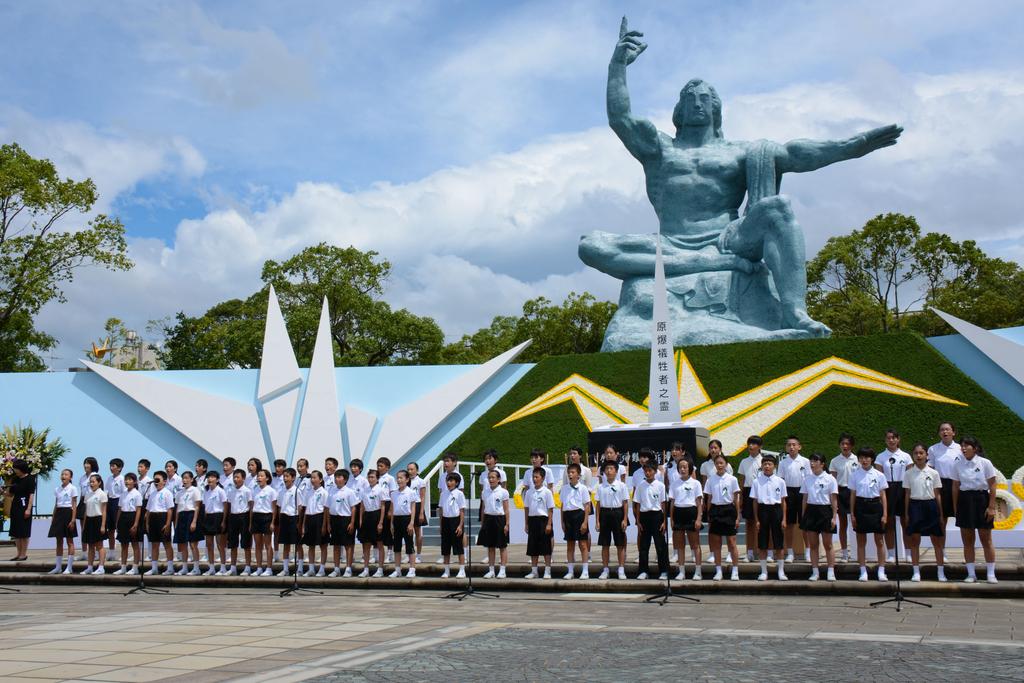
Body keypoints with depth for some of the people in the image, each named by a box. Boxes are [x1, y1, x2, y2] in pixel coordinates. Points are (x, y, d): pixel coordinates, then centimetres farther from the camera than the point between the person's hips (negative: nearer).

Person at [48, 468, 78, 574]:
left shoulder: (73, 488, -4)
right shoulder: (57, 489, 11)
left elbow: (74, 505, -7)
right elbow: (56, 505, 14)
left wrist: (73, 520, -14)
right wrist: (53, 518, 9)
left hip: (68, 513, -6)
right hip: (58, 513, 6)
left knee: (70, 541, 0)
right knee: (59, 541, 8)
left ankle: (69, 567, 2)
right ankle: (58, 566, 14)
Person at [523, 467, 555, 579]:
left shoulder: (547, 492, -4)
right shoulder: (529, 492, 8)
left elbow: (550, 510, -5)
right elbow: (526, 508, 13)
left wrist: (549, 524, -11)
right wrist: (526, 524, 10)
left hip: (543, 519, -4)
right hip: (532, 520, 5)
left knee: (546, 548, 0)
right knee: (533, 548, 8)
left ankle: (547, 571, 6)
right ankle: (533, 571, 15)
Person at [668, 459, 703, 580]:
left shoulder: (695, 483, 1)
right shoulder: (675, 483, 9)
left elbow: (699, 502, -1)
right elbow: (672, 502, 10)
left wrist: (699, 519, -9)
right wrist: (671, 519, 4)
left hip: (691, 512, -3)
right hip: (678, 512, 3)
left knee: (695, 544, 1)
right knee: (680, 545, 7)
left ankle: (697, 572, 5)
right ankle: (681, 572, 12)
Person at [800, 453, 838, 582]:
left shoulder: (830, 479, -3)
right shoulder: (807, 479, 8)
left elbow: (834, 500, -3)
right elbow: (805, 499, 11)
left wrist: (834, 517, -8)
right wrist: (803, 516, 7)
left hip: (825, 510, -3)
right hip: (811, 511, 3)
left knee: (828, 544, 1)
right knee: (813, 545, 5)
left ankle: (831, 572, 6)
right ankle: (815, 572, 11)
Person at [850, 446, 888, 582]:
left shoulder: (879, 475, 1)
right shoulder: (855, 475, 3)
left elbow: (883, 496, 3)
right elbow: (852, 495, 5)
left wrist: (885, 514, -3)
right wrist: (852, 514, 1)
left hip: (875, 506, 0)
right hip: (861, 506, 1)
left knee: (879, 541, 2)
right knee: (861, 542, 5)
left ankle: (881, 571, 8)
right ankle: (863, 571, 11)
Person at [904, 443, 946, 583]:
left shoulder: (933, 473, 2)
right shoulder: (909, 474, 3)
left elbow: (937, 494, 5)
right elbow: (907, 494, 5)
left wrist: (940, 514, 4)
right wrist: (906, 513, 2)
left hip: (931, 505, 0)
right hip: (915, 505, 0)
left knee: (937, 540, 3)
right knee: (914, 540, 2)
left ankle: (940, 572, 10)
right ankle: (916, 572, 9)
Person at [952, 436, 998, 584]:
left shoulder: (985, 463, -6)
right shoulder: (958, 465, 3)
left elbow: (992, 486, -4)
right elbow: (955, 487, 7)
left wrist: (991, 507, -9)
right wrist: (955, 507, 5)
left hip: (981, 498, -3)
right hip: (964, 501, 3)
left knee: (986, 540, 2)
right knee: (967, 541, 6)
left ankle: (991, 574, 9)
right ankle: (971, 574, 13)